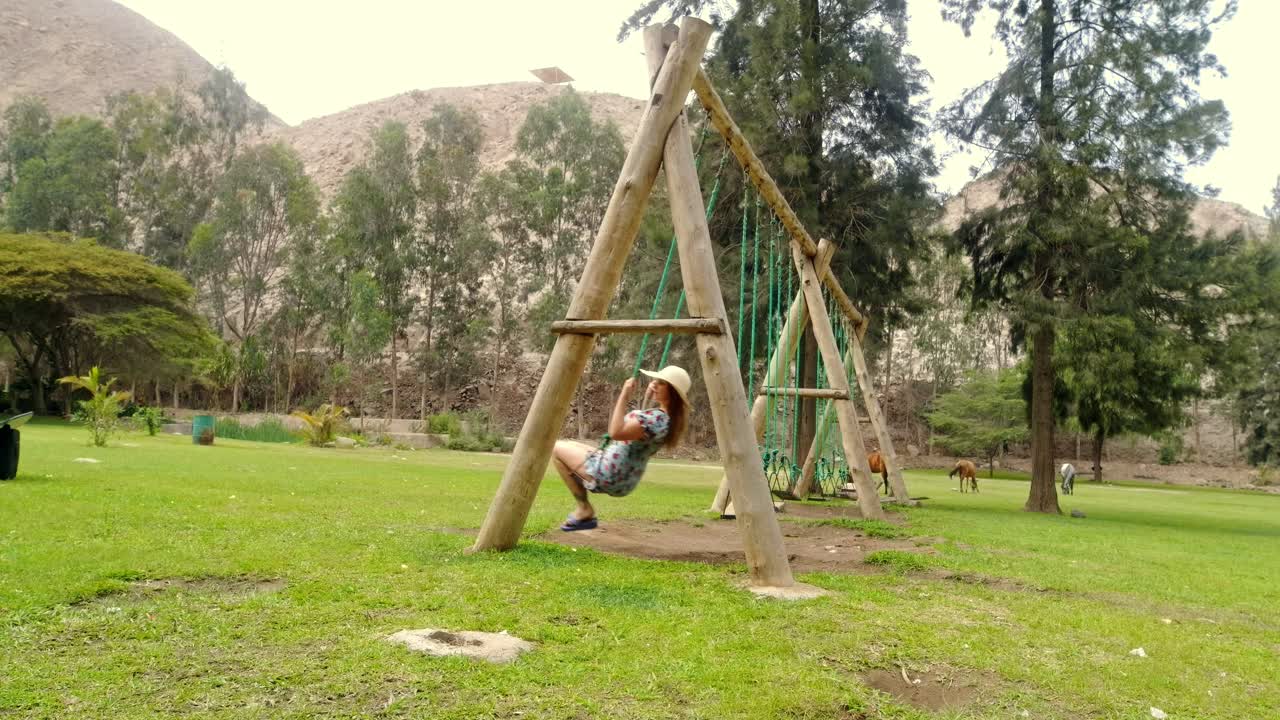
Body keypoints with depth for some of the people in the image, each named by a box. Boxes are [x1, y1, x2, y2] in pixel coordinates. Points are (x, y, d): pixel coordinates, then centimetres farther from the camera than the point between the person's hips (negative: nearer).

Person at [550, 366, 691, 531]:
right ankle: (583, 511, 17)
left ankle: (584, 509, 4)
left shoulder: (656, 419, -26)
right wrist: (649, 398, 12)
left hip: (608, 477, -10)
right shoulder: (668, 416, 3)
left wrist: (624, 395, -29)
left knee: (557, 448, 6)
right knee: (570, 445, 28)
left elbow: (616, 432, -35)